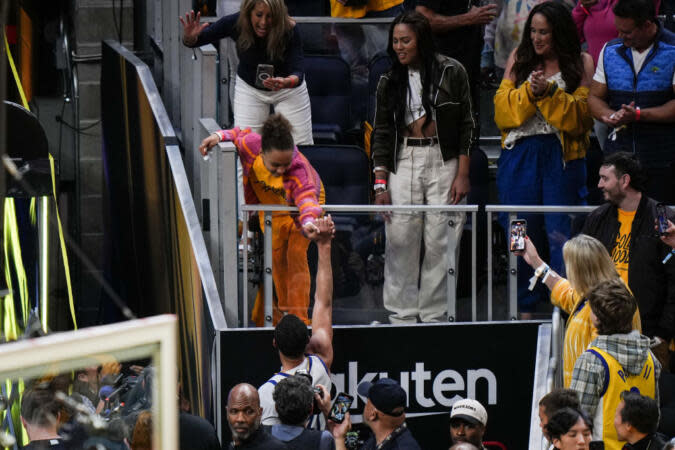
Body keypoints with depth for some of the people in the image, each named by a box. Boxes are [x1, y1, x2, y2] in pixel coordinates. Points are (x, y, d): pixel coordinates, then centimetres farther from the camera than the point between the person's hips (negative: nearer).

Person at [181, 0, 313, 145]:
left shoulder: (289, 30, -31)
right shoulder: (235, 23, -27)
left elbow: (298, 72, -32)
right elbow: (199, 39, -15)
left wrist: (286, 82, -55)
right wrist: (190, 38, -39)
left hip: (288, 88, -1)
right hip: (249, 88, 1)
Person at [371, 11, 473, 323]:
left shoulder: (451, 72, 0)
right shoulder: (389, 82, 8)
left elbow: (465, 125, 1)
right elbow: (382, 133, 9)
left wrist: (463, 174, -5)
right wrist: (380, 184, 2)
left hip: (444, 161, -2)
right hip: (403, 163, 2)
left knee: (440, 243, -3)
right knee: (400, 241, -3)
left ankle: (433, 315, 5)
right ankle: (401, 315, 6)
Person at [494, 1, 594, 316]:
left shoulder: (581, 63, 3)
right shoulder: (519, 59, 10)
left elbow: (581, 113, -4)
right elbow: (502, 107, 4)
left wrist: (550, 92, -17)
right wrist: (529, 91, -13)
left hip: (562, 156, -2)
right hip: (519, 156, 3)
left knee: (561, 233, -4)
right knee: (521, 232, 6)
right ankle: (524, 306, 16)